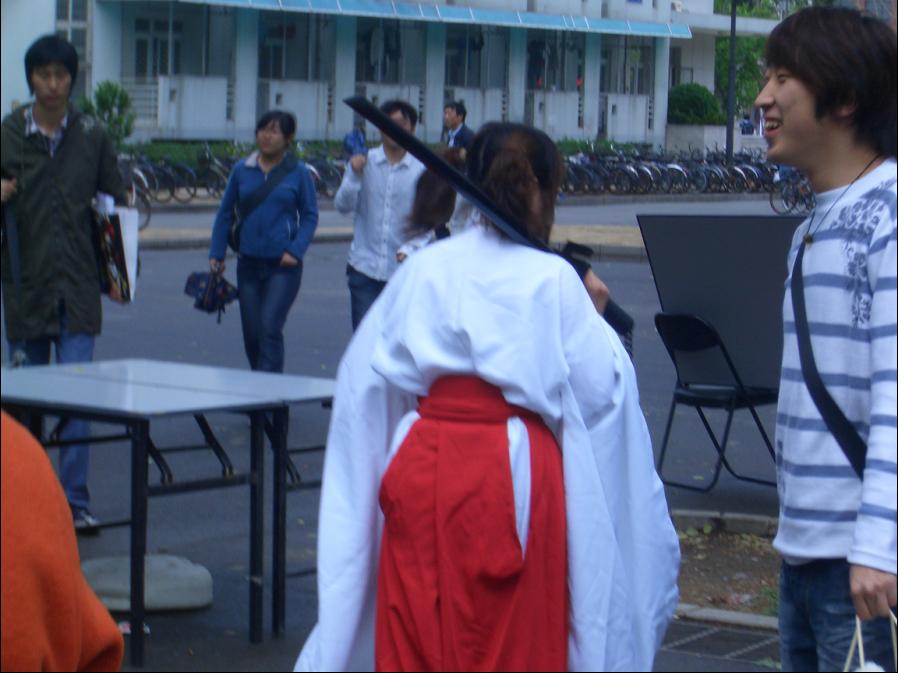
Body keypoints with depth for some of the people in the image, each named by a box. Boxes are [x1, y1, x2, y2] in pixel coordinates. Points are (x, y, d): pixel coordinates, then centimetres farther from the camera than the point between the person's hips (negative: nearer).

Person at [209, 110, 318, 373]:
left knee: (270, 327, -14)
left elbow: (310, 216, 1)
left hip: (283, 265, -3)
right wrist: (216, 253, 7)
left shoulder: (298, 173, -1)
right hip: (249, 263, 3)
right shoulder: (242, 170, 5)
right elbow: (225, 213, 12)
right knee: (251, 333, 8)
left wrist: (296, 251, -12)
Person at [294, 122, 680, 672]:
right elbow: (604, 384, -3)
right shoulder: (554, 280, -6)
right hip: (514, 476, -3)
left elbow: (363, 373, 7)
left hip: (423, 470, 3)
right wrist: (596, 318, 13)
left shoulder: (425, 268, 3)